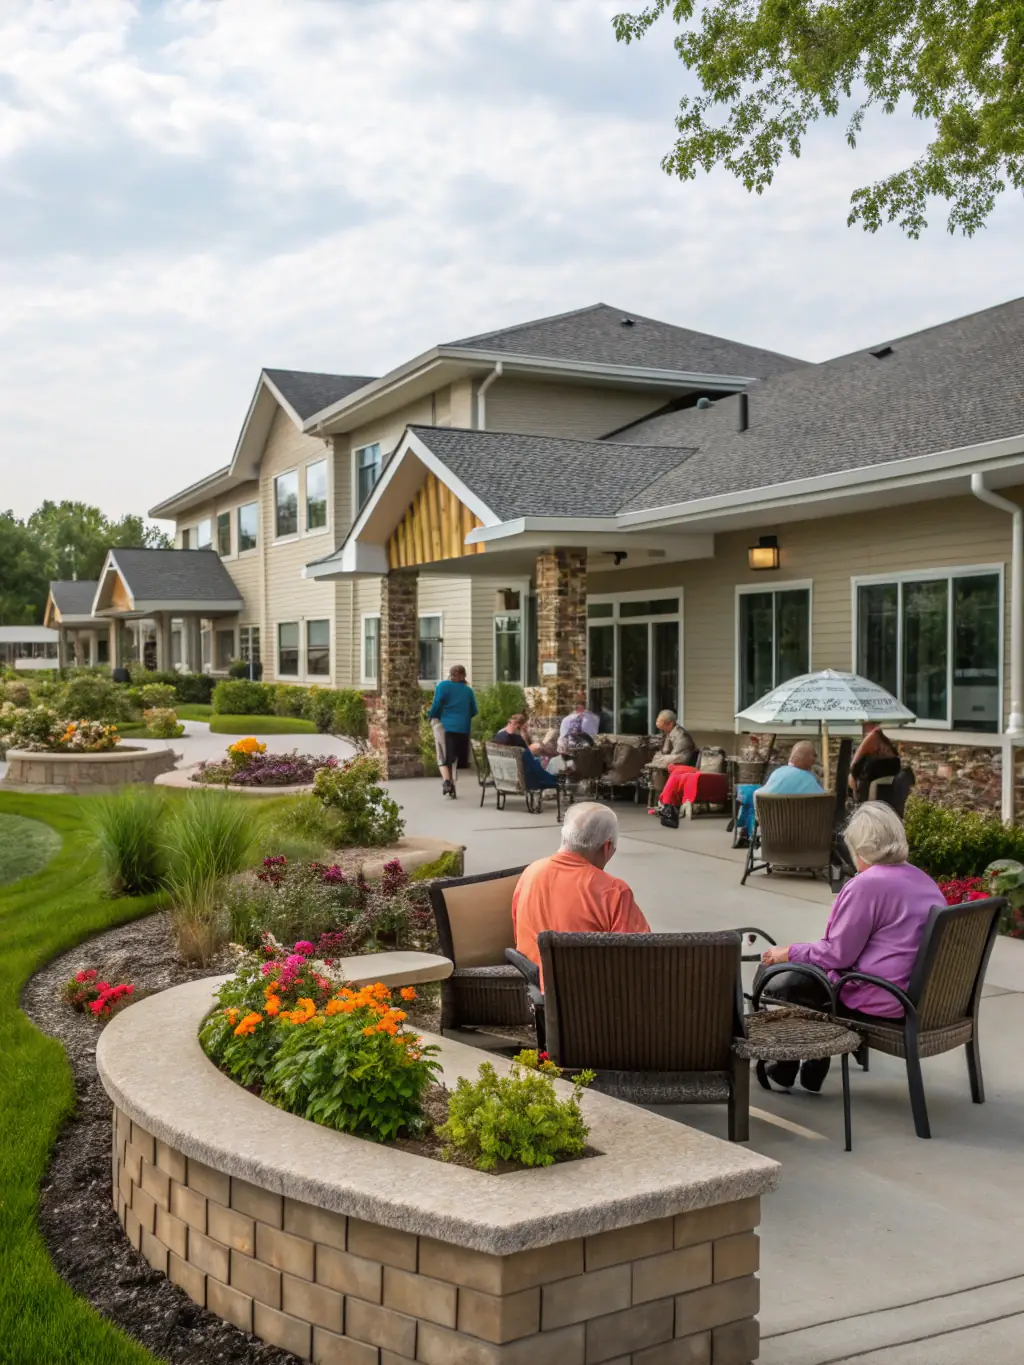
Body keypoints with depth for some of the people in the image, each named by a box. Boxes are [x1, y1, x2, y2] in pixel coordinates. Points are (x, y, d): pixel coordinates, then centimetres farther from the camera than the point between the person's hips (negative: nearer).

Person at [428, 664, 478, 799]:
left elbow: (436, 705, -8)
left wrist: (431, 716, 10)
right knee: (455, 757, 11)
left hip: (445, 727, -3)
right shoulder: (468, 690, 11)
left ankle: (446, 780, -23)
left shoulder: (442, 686, 1)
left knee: (444, 756, 0)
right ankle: (452, 786, 11)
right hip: (463, 728, 3)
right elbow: (474, 711, 11)